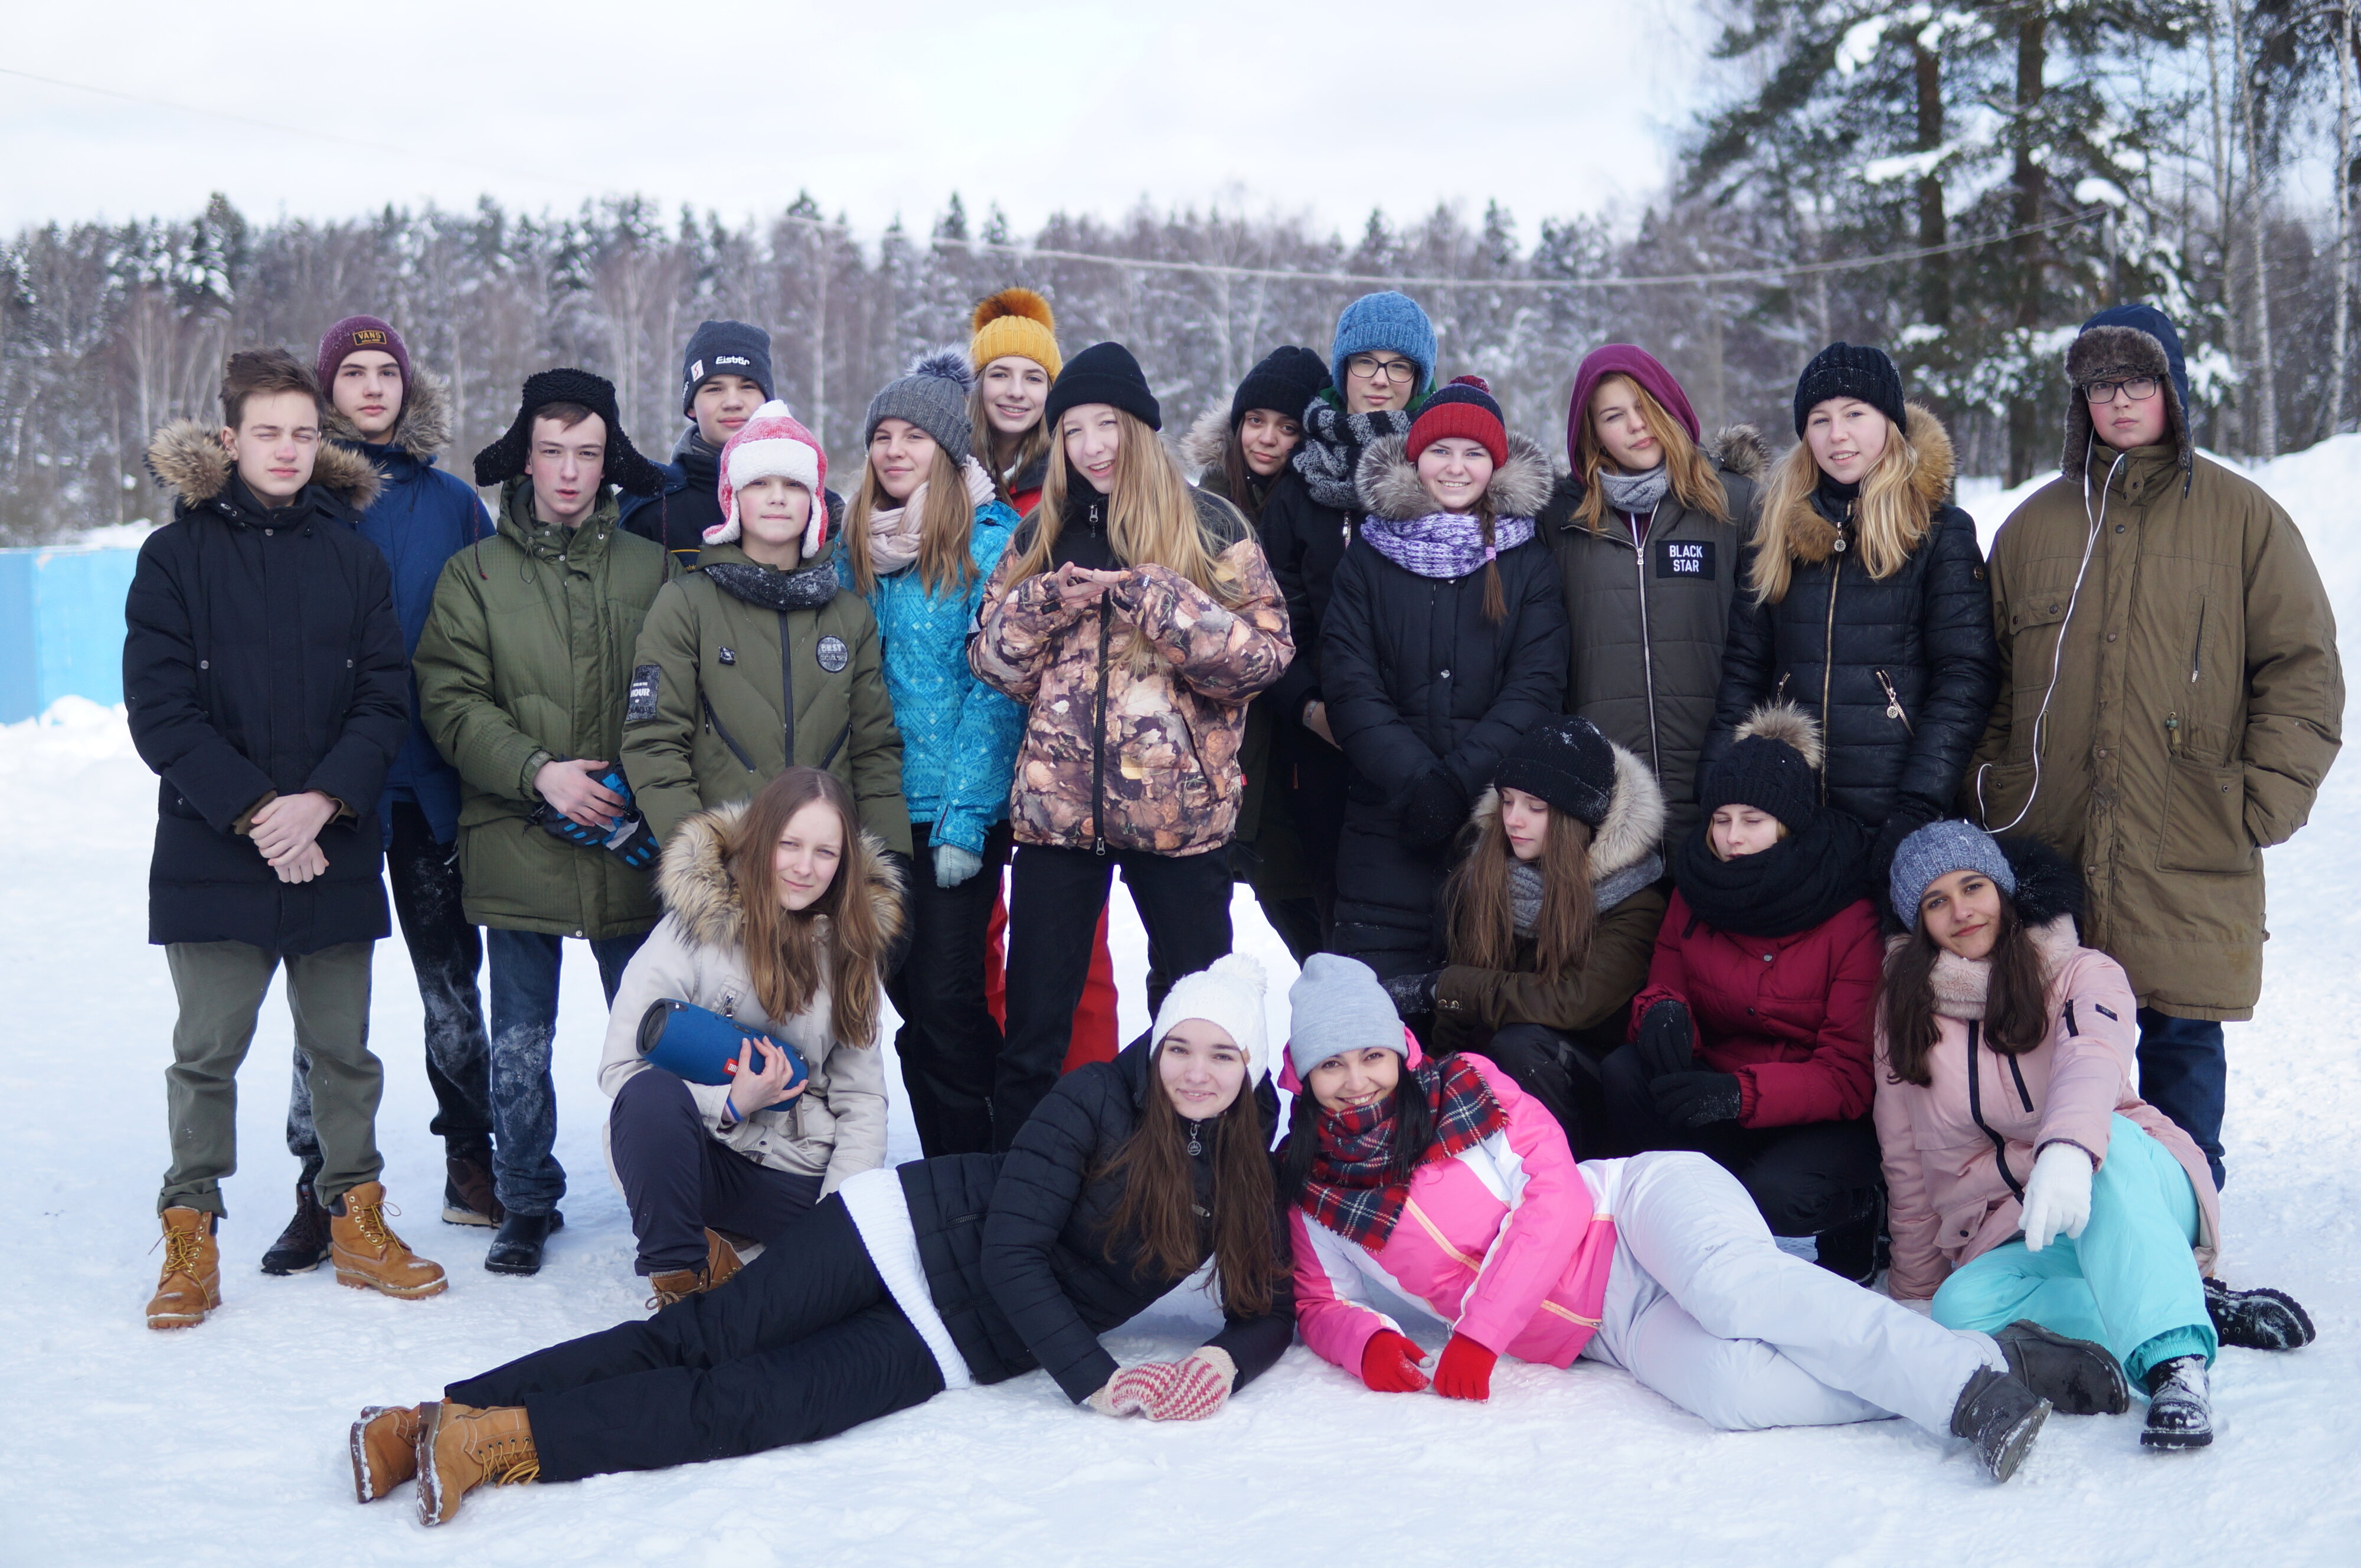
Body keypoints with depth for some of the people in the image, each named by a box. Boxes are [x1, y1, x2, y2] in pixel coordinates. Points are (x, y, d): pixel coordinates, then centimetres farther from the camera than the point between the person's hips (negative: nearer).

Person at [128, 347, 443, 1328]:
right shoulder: (176, 556, 1)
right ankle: (191, 1238, 16)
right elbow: (159, 712, -5)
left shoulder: (352, 554, 7)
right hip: (211, 852, -2)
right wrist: (251, 810, -14)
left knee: (342, 1050, 10)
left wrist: (323, 800, -13)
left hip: (335, 850, 2)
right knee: (207, 1052, 4)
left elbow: (384, 699, 2)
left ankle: (356, 1221, 23)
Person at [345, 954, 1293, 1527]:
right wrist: (1094, 1381, -22)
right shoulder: (1096, 1101, -9)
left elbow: (1270, 1310, 6)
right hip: (913, 1231, -2)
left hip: (963, 1343, 2)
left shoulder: (1248, 1181, 3)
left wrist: (1224, 1361, -18)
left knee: (751, 1404, -17)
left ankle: (490, 1439, -21)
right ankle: (440, 1421, -19)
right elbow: (1011, 1249, -14)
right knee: (698, 1336, -17)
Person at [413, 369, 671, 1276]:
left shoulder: (651, 569, 7)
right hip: (515, 846, 0)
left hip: (634, 851, 0)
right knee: (520, 1045, 9)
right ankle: (525, 1203, 23)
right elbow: (450, 701, -2)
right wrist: (538, 772, -15)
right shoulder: (474, 573, 6)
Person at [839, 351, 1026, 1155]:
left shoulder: (989, 540, -6)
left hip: (958, 813, -5)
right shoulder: (856, 546, 11)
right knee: (910, 997, 10)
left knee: (944, 1001, -7)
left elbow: (995, 687, -11)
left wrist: (965, 816, -16)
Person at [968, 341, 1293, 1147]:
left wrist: (1158, 600, -18)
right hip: (1058, 806, 2)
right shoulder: (1041, 534, 11)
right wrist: (1048, 602, -9)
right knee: (1032, 1025, 6)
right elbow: (990, 657, 10)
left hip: (1180, 805, -2)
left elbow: (1267, 651, -6)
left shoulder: (1208, 526, 1)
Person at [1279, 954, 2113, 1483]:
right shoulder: (1311, 1192, 10)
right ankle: (1992, 1362, -30)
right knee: (1729, 1389, -32)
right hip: (1612, 1330, 2)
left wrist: (1476, 1335, -15)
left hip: (1639, 1203, -1)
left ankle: (1971, 1375, -43)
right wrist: (1367, 1341, -8)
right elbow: (1323, 1301, 18)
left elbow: (1556, 1197, -7)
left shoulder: (1465, 1086, 1)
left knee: (1726, 1283, -40)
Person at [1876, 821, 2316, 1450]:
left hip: (2137, 1189, -3)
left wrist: (2068, 1149, -51)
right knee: (1963, 1310, -31)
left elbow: (2093, 1058, -29)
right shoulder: (1904, 1009, 4)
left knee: (2111, 1139, -37)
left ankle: (2177, 1359, -46)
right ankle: (2206, 1309, -22)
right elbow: (1906, 1162, 9)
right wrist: (1915, 1291, 10)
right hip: (2015, 1242, 3)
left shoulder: (2081, 975, -5)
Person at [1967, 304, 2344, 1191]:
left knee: (2183, 1044, 3)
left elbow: (2303, 670, 1)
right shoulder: (2034, 525, 12)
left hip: (2193, 862, -2)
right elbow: (1986, 682, 16)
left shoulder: (2242, 517, 4)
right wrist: (1991, 797, 6)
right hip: (2048, 852, 2)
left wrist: (2262, 804, -7)